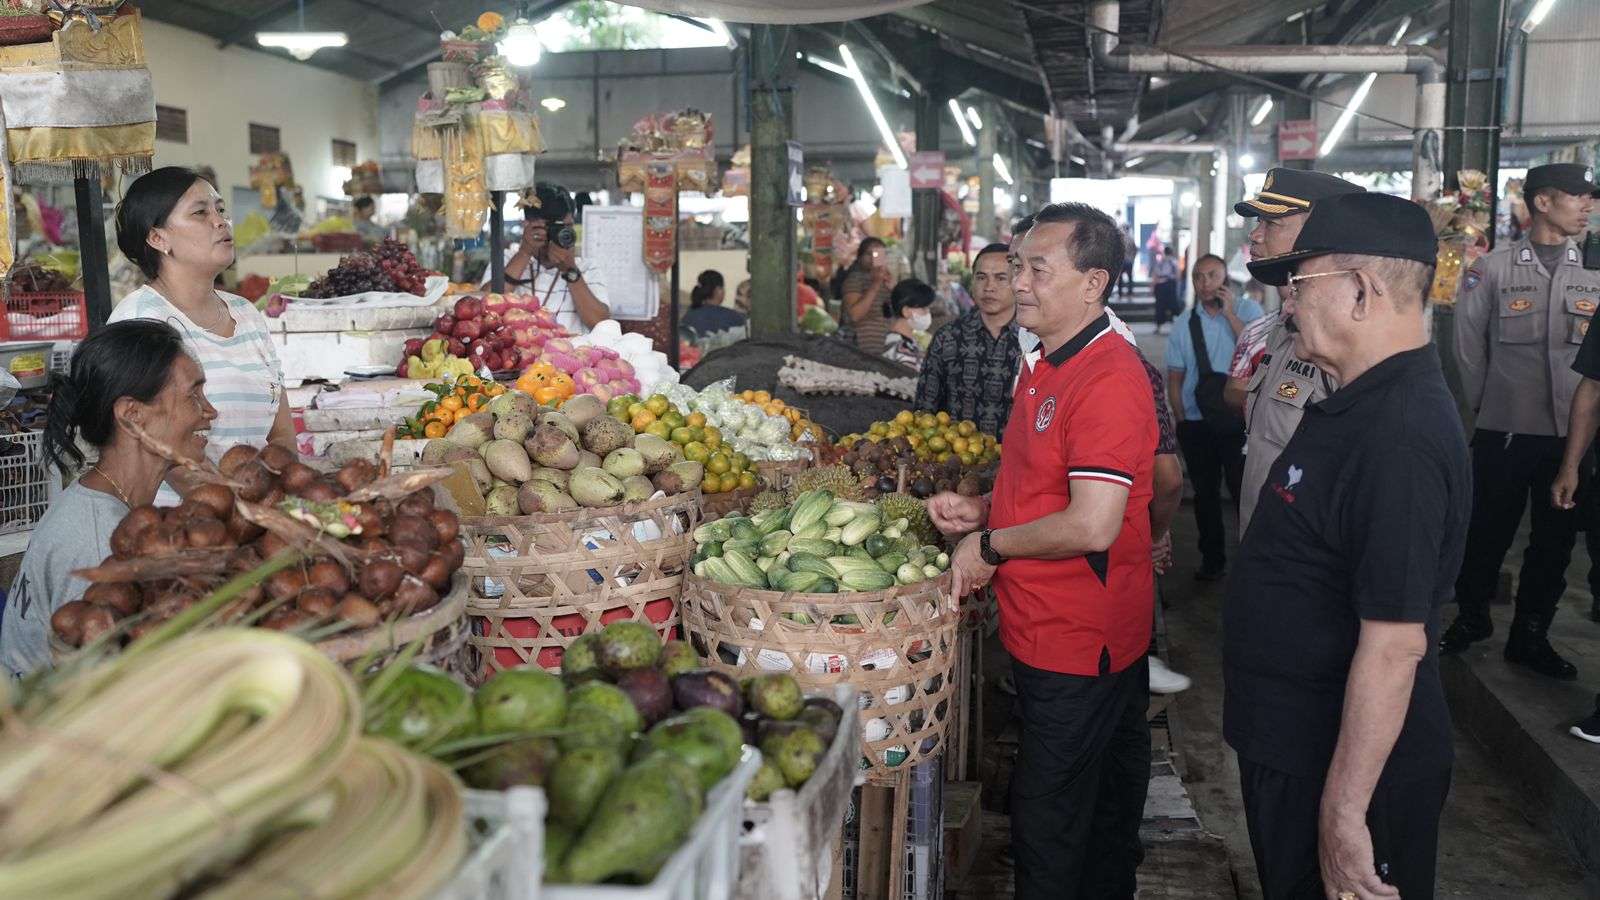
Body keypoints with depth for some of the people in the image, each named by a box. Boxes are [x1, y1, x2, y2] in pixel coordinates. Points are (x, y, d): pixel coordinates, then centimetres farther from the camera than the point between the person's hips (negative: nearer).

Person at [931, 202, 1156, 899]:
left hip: (1078, 645, -10)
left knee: (1047, 830, 1)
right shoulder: (1046, 365, 11)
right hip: (1042, 630, 10)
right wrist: (980, 510, 6)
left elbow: (1092, 525, -28)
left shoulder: (1109, 380, -21)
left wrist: (991, 545, -15)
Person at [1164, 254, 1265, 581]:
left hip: (1239, 420, -3)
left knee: (1245, 490, 1)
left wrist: (1229, 312, -18)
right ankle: (1212, 559, 26)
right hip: (1197, 424, 3)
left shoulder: (1248, 310, -2)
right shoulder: (1185, 323, 5)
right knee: (1205, 493, 13)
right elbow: (1174, 377, 8)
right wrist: (1180, 419, 2)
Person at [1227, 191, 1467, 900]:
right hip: (1291, 743, 9)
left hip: (1340, 766, -9)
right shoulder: (1360, 404, 7)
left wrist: (1345, 812, -26)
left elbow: (1394, 643, -29)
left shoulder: (1399, 439, -27)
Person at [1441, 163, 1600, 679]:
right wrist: (1484, 405, 4)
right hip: (1504, 431, -3)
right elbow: (1469, 345, 2)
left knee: (1556, 539, 10)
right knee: (1489, 531, 9)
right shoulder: (1493, 269, -4)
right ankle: (1472, 617, 29)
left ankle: (1530, 636, 24)